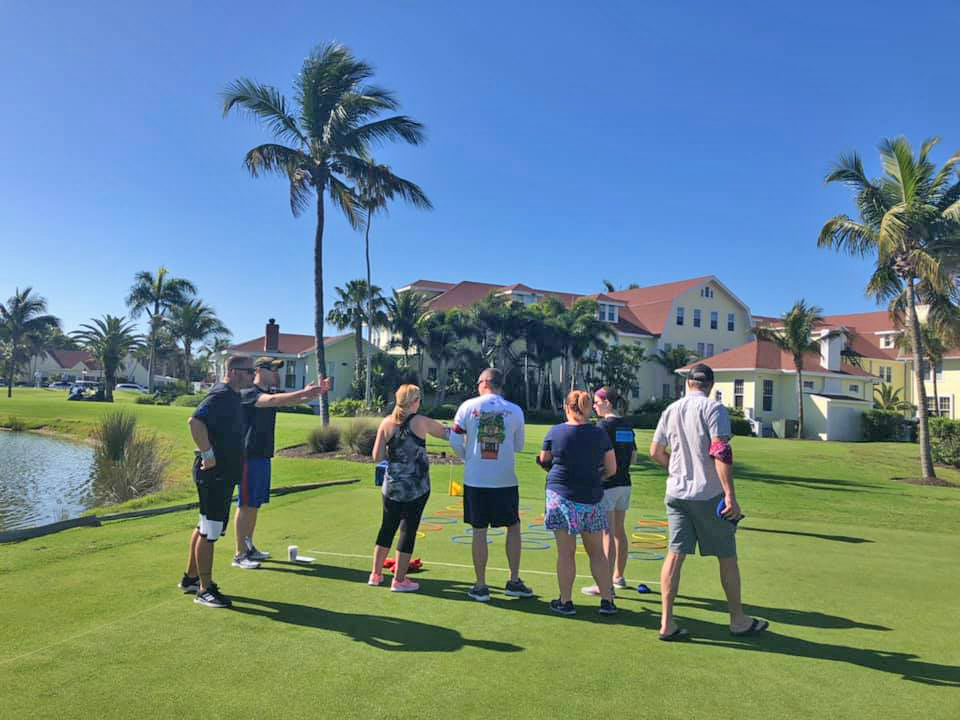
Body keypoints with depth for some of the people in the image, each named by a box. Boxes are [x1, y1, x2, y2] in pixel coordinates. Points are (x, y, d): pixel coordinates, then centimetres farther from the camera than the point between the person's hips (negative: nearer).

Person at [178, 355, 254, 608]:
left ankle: (190, 578, 33)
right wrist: (208, 454, -26)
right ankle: (205, 590, 7)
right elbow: (195, 421, -31)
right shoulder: (221, 395, -17)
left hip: (225, 471, 10)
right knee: (210, 531, -2)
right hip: (214, 472, -10)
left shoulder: (232, 396, 14)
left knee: (206, 527, 19)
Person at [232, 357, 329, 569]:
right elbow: (273, 401, -31)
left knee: (255, 504, 15)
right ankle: (240, 555, 4)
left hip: (263, 456, 8)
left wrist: (316, 392, -12)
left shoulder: (270, 393, 14)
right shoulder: (248, 394, -13)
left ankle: (249, 547, 25)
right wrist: (304, 392, -38)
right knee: (245, 505, -3)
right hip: (249, 456, -8)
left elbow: (296, 400, 7)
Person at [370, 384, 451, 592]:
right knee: (408, 530, 5)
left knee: (387, 528, 17)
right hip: (416, 487, -3)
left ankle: (376, 574, 27)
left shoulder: (387, 423, -3)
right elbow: (446, 433, 6)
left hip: (392, 485, 3)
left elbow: (377, 457, -4)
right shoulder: (421, 422, -9)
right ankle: (399, 580, 12)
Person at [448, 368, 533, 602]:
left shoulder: (468, 406, -4)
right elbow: (518, 446, 7)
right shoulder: (515, 411, -2)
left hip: (475, 480, 0)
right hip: (505, 480, 0)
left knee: (479, 531, 8)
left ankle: (480, 587, 15)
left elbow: (455, 442, -2)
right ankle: (514, 582, 19)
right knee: (513, 527, 16)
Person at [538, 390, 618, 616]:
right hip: (592, 498, 2)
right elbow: (611, 469, 2)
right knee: (597, 552, 14)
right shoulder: (600, 434, -2)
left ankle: (565, 602, 13)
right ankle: (607, 601, 17)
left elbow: (544, 460, 6)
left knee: (566, 552, 6)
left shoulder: (555, 432, -6)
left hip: (561, 496, -2)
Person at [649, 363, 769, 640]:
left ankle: (666, 623, 4)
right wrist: (730, 495, -20)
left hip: (676, 493, 5)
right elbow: (721, 453, -19)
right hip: (709, 495, -5)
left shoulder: (671, 410, 8)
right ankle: (738, 620, 25)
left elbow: (655, 452, 13)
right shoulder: (713, 408, -9)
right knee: (727, 556, 11)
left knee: (675, 554, 5)